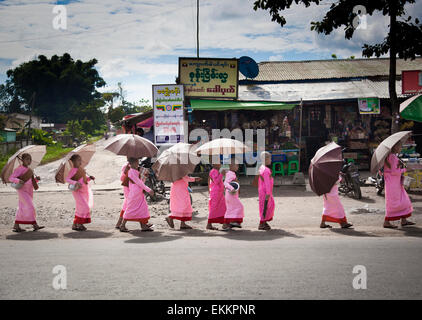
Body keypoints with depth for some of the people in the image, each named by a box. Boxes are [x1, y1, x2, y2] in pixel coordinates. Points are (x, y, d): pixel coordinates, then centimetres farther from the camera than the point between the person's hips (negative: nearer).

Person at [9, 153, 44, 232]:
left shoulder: (29, 169, 12)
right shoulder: (19, 169, -10)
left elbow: (31, 181, 20)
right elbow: (11, 178, -16)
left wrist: (36, 179, -2)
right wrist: (18, 181, -35)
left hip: (29, 192, 8)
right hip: (22, 191, -8)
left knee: (22, 209, 11)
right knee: (30, 207, -14)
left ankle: (16, 226, 17)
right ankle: (35, 225, -14)